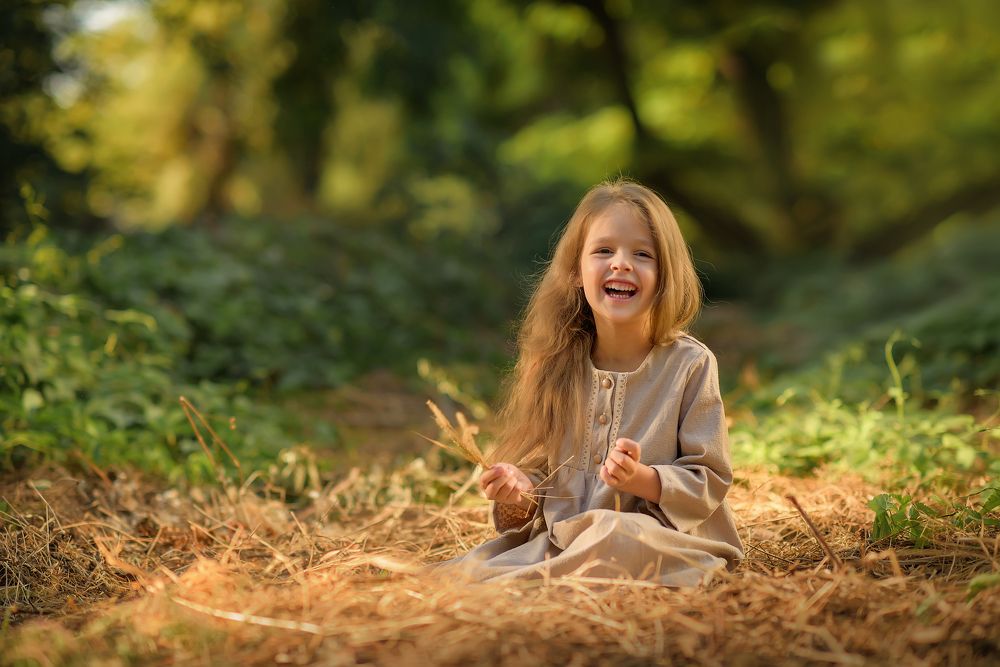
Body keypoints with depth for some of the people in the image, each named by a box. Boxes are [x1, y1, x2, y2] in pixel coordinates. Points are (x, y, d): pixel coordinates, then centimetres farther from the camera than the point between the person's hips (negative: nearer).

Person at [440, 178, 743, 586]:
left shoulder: (689, 365, -2)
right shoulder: (556, 367, 7)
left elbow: (710, 483, -3)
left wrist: (643, 479, -22)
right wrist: (519, 495, -10)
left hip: (662, 542, -2)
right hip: (560, 541, 2)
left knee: (616, 536, -37)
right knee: (463, 568, -26)